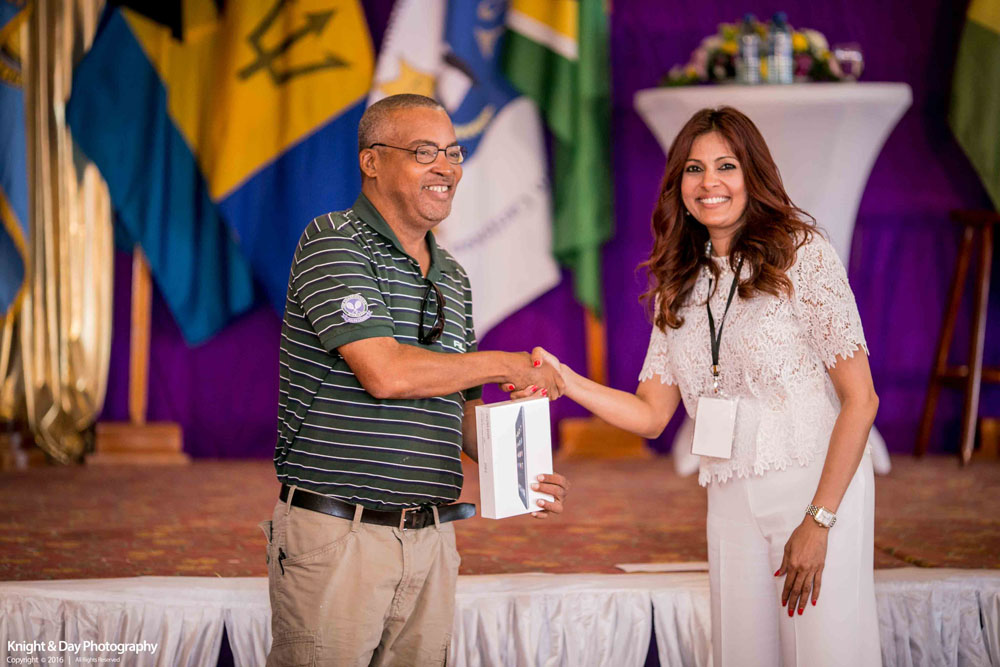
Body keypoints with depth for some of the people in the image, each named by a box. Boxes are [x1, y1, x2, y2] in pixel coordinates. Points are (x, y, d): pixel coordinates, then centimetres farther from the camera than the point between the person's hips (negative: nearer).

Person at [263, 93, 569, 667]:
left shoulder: (453, 278, 16)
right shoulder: (332, 242, -8)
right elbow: (385, 373, -20)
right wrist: (508, 366, -8)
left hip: (431, 536, 7)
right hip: (336, 534, -7)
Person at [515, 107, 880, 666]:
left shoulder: (801, 251, -5)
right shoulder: (681, 283, 13)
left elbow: (860, 398, -9)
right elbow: (651, 414, 12)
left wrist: (819, 521, -15)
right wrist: (563, 379, -5)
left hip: (819, 487, -5)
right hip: (732, 502, 5)